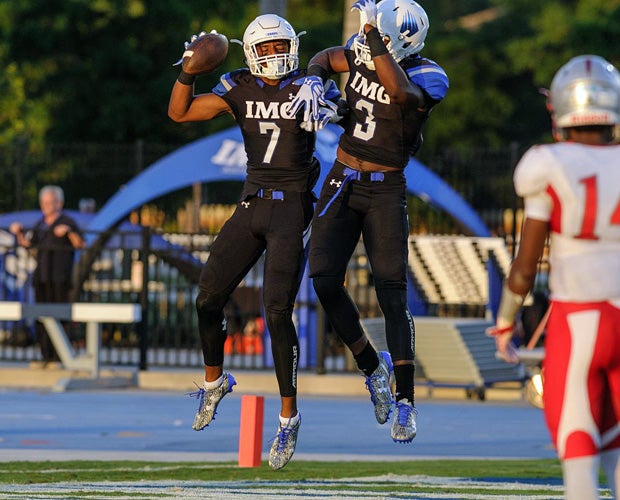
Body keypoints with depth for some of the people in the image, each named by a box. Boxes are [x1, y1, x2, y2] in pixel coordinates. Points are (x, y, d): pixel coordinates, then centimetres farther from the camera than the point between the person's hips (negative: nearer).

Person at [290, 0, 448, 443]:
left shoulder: (427, 77, -16)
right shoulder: (364, 54, -1)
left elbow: (401, 92, -39)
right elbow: (325, 58, 18)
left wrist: (376, 39, -42)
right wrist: (313, 81, -4)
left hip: (385, 191, -5)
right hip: (342, 184, 5)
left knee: (392, 292, -8)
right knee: (325, 283, -4)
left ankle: (406, 401, -3)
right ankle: (372, 367, 17)